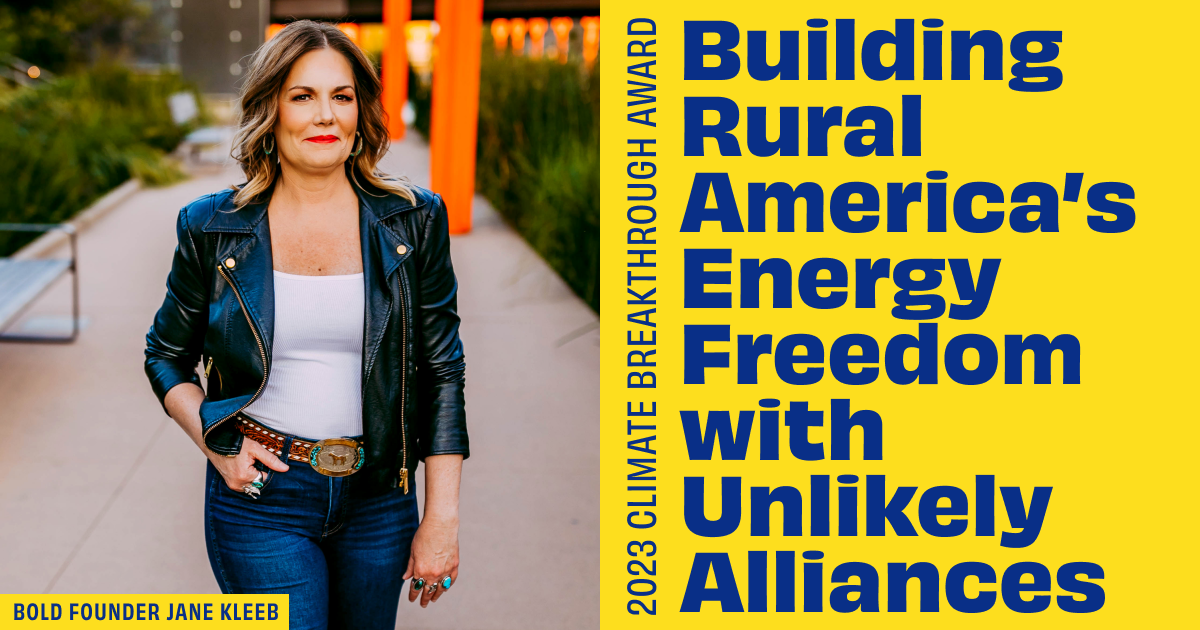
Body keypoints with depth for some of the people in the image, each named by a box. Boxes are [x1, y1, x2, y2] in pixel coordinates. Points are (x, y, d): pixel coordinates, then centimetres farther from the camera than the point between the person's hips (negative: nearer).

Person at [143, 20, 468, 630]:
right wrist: (214, 443, -6)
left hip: (378, 500, 2)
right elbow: (166, 354, 12)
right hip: (260, 496, -2)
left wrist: (441, 518, -4)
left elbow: (442, 373, 0)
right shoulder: (212, 229, -2)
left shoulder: (413, 222, -1)